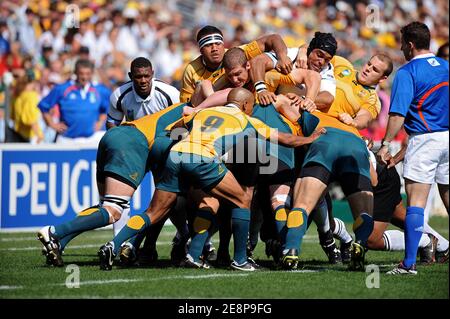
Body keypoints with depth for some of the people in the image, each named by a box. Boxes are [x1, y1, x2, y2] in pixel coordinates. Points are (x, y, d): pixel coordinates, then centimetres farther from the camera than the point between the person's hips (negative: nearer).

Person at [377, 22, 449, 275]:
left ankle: (409, 263, -10)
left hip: (424, 138, -6)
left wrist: (386, 144, -10)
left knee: (416, 202, -7)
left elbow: (398, 113, -15)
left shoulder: (407, 73, -8)